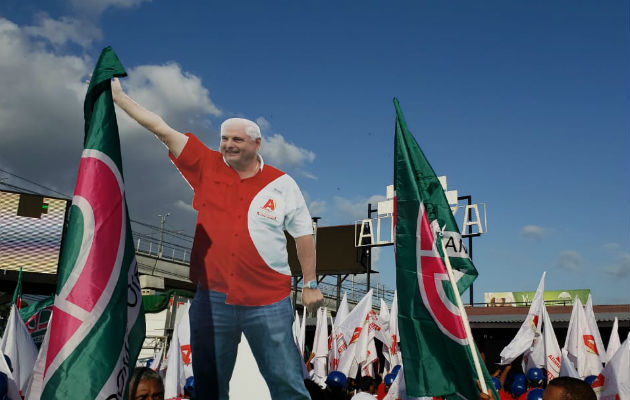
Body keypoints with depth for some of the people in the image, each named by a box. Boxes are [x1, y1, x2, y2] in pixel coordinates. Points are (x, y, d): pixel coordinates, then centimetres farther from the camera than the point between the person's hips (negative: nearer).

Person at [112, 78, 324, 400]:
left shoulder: (282, 184, 0)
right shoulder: (206, 167, 3)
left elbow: (303, 234, 6)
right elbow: (162, 129, 3)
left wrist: (310, 284, 5)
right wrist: (118, 96, 4)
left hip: (269, 302, -2)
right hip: (212, 297, 2)